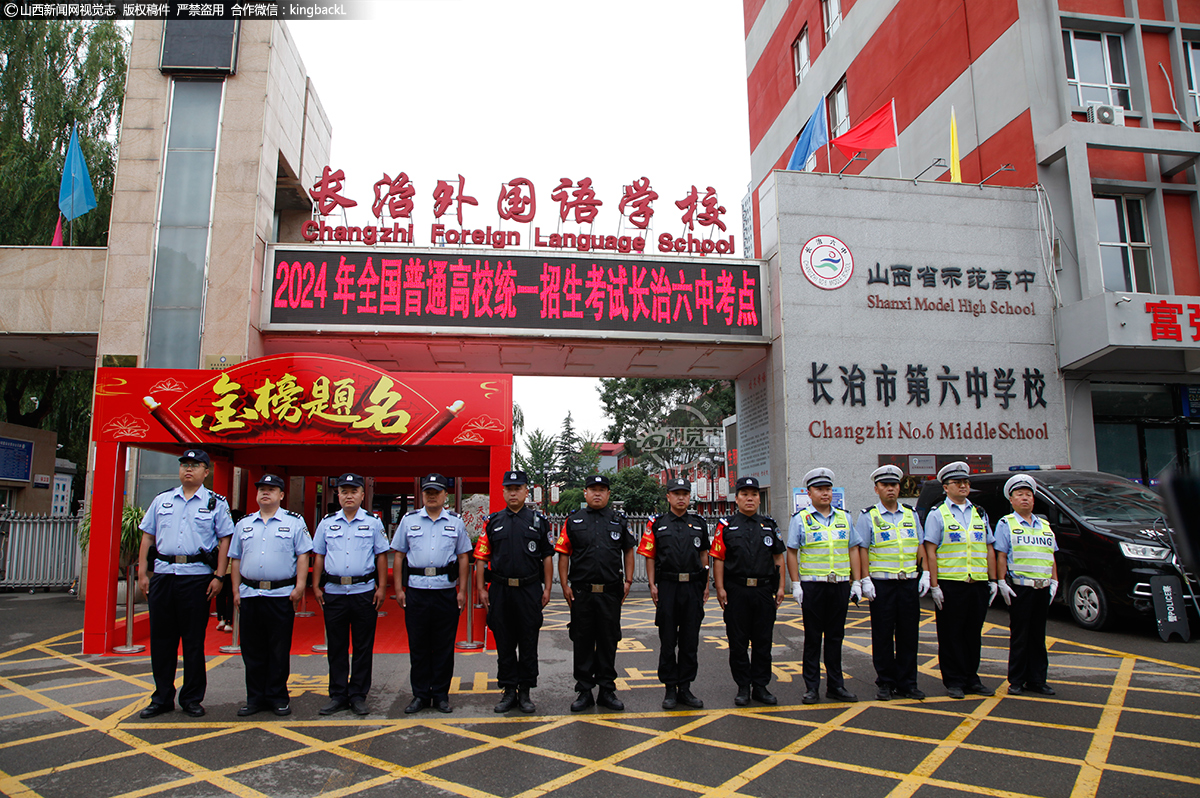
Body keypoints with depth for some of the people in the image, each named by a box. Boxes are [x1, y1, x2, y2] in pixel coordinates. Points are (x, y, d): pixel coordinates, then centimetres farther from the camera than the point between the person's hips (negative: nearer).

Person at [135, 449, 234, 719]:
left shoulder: (216, 503, 3)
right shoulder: (162, 500, 13)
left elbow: (225, 540, 0)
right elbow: (147, 536, 14)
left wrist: (218, 576, -8)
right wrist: (142, 573, 6)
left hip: (196, 577, -3)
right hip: (162, 574, 3)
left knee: (194, 641, 3)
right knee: (160, 638, 9)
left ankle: (192, 699, 14)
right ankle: (162, 698, 22)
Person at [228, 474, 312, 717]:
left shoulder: (294, 522, 2)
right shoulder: (244, 524, 14)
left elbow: (303, 556, -2)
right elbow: (235, 559, 15)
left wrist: (299, 587, -10)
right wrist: (236, 590, 7)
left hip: (281, 595, -3)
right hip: (249, 595, 4)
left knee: (280, 651, 2)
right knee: (252, 651, 9)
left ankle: (278, 697, 14)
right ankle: (256, 698, 19)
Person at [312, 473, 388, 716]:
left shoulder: (373, 523, 4)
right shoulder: (327, 523, 8)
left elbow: (381, 556, 5)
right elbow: (318, 556, 12)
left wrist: (381, 587, -1)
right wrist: (316, 587, 5)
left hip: (364, 592, -1)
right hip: (333, 593, 2)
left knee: (363, 647, 4)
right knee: (336, 647, 8)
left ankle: (358, 696, 14)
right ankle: (338, 696, 19)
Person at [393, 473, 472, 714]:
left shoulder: (455, 522, 8)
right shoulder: (408, 520, 8)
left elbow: (463, 558, 9)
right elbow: (399, 556, 9)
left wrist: (462, 591, 2)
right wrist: (398, 589, 2)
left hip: (446, 591, 0)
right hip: (416, 591, 0)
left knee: (444, 647, 5)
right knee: (418, 646, 6)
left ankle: (441, 694, 16)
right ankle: (420, 694, 17)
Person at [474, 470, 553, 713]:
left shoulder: (538, 521, 5)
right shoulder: (493, 522, 6)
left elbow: (547, 557, 5)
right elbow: (481, 557, 6)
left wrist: (547, 588, 0)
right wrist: (481, 588, 0)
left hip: (530, 590, -1)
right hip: (500, 590, 1)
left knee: (528, 644, 5)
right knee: (504, 644, 8)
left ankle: (525, 692, 17)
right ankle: (509, 691, 19)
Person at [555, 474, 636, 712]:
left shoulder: (619, 521, 8)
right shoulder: (573, 521, 4)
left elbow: (628, 551, 14)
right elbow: (563, 554, 4)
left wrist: (628, 581, 6)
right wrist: (565, 585, -2)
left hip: (611, 593, 1)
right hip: (581, 592, -1)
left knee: (608, 642, 7)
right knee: (583, 642, 6)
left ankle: (607, 690, 19)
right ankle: (583, 691, 17)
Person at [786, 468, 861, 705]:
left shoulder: (844, 517, 10)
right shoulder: (800, 519, 0)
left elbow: (853, 550, 12)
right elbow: (791, 552, 0)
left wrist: (856, 581, 6)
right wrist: (795, 584, -7)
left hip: (840, 586, 3)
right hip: (812, 586, -3)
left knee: (835, 636, 10)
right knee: (812, 638, 3)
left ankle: (835, 685, 19)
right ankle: (811, 687, 12)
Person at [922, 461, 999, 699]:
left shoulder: (979, 514, 15)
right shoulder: (937, 514, 0)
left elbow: (990, 550, 16)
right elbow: (930, 552, -6)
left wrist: (993, 580, 8)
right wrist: (934, 585, -12)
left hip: (978, 584, 4)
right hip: (950, 584, -4)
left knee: (974, 634, 11)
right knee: (951, 635, 2)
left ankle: (971, 679, 22)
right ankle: (954, 682, 11)